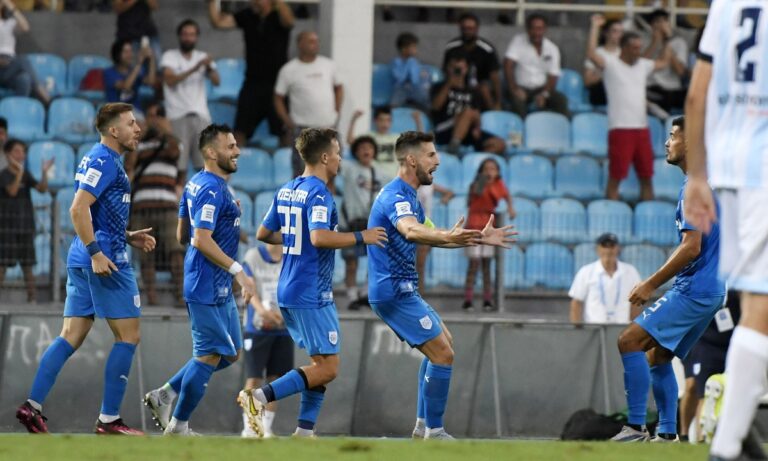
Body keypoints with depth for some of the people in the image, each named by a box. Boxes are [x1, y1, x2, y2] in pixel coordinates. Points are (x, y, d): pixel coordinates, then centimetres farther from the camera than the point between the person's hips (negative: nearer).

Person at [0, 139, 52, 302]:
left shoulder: (27, 175, 9)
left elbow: (42, 189, -3)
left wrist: (45, 172, -18)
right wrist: (19, 171, -34)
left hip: (25, 226, 5)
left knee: (27, 265, 4)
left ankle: (32, 298, 6)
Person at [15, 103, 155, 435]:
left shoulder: (99, 159, 20)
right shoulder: (104, 161, -12)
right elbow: (78, 209, -22)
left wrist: (129, 237, 20)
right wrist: (96, 253, -25)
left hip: (82, 261, 10)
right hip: (105, 260, -10)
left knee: (70, 337, 6)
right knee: (128, 337, -2)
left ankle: (32, 405, -3)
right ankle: (109, 420, -2)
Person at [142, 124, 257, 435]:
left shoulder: (196, 184, 13)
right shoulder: (212, 190, -18)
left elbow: (183, 236, 19)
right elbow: (202, 240, -25)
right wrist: (238, 270, -25)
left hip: (219, 289, 10)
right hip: (208, 289, -10)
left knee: (230, 353, 15)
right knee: (209, 355, -4)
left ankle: (164, 395, 18)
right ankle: (178, 427, 5)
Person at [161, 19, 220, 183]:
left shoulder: (203, 57, 14)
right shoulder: (170, 56, 5)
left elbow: (216, 82, 0)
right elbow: (170, 80, -12)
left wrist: (209, 68, -21)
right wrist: (194, 69, -21)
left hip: (201, 115, 3)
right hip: (178, 117, -3)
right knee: (179, 167, -6)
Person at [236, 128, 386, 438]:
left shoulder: (286, 190, 11)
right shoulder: (319, 194, -15)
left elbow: (263, 233, 18)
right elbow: (320, 237, -29)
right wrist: (361, 237, -19)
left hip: (288, 292, 9)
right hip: (312, 295, -9)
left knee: (321, 364, 15)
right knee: (327, 368, -7)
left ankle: (304, 430, 9)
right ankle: (260, 397, -16)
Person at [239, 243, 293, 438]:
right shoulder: (252, 257, 0)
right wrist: (261, 309, -26)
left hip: (283, 328, 2)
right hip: (256, 327, -2)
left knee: (276, 378, 2)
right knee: (254, 378, -5)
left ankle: (267, 428, 11)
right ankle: (248, 427, 2)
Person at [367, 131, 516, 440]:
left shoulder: (406, 196, 14)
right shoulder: (396, 196, -19)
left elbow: (426, 234, 27)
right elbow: (411, 231, -41)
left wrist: (479, 239, 25)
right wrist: (447, 237, -60)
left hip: (401, 289, 11)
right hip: (394, 291, -11)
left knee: (443, 343, 23)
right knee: (443, 354, -13)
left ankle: (422, 426, 24)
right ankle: (434, 432, -7)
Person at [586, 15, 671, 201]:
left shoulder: (643, 65, 16)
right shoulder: (610, 63, -3)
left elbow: (664, 62, 30)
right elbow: (591, 54, -19)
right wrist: (595, 27, -16)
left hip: (642, 128, 7)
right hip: (620, 128, -6)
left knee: (646, 175, 9)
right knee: (616, 176, -5)